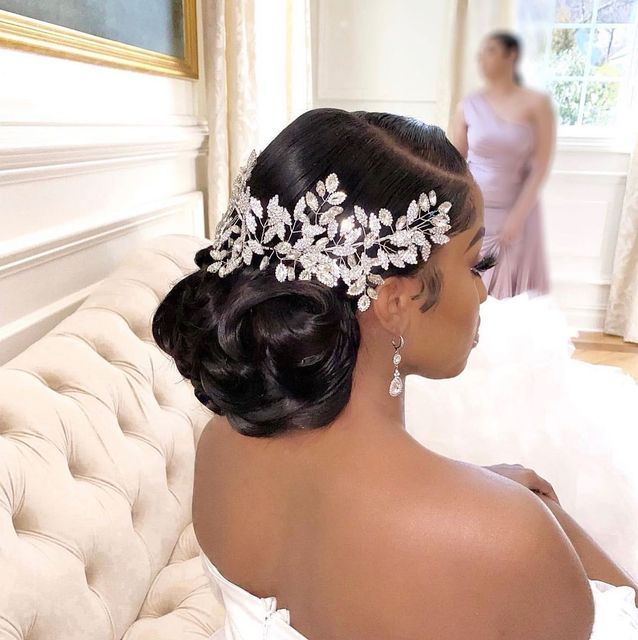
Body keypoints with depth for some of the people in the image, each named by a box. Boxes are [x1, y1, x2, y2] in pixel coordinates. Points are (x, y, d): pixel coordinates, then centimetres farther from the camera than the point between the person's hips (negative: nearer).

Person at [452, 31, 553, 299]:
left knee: (515, 293, 6)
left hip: (518, 211, -1)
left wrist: (517, 217, -12)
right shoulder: (468, 106, 0)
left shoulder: (537, 104, -4)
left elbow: (541, 167, -6)